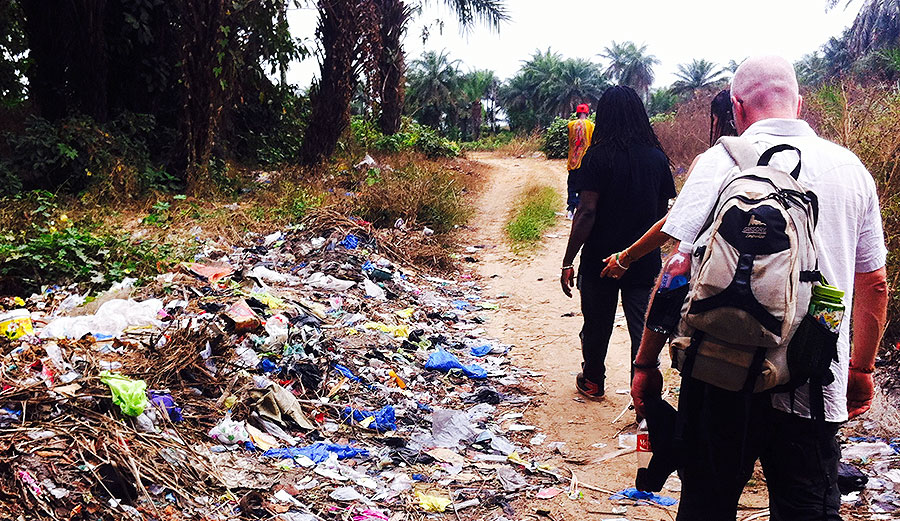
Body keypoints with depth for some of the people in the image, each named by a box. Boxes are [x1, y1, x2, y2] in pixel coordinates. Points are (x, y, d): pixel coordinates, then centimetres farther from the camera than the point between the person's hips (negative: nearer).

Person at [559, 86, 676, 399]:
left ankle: (592, 381, 36)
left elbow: (587, 212, -15)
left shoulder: (598, 156, -12)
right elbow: (663, 211, 8)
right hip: (645, 263, 2)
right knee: (643, 331, 3)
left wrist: (568, 261, -11)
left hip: (600, 261, -2)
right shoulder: (657, 157, 0)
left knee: (597, 326, 16)